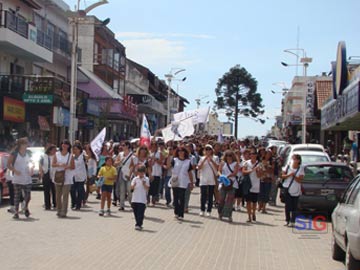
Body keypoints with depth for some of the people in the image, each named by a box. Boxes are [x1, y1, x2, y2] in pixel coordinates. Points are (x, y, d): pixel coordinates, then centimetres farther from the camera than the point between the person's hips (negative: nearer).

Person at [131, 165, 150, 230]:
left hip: (142, 199, -3)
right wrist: (134, 185, -20)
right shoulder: (135, 179, 7)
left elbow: (147, 188, -4)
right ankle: (138, 224, 21)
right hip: (135, 199, 3)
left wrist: (144, 184, -20)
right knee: (136, 212, 9)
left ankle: (138, 225, -7)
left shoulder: (146, 179, 1)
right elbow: (132, 188, 1)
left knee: (140, 213, -8)